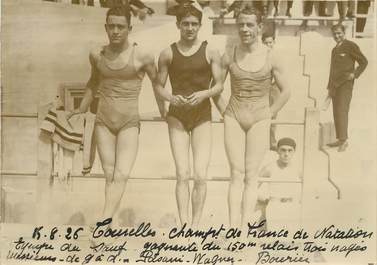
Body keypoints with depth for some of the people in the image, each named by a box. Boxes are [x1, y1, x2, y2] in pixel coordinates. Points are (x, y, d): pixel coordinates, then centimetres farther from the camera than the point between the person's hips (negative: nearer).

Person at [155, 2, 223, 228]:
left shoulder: (211, 52, 3)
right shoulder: (168, 54, 5)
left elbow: (219, 85, 4)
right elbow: (159, 86, 7)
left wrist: (204, 94, -16)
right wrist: (171, 98, -14)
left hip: (202, 116, 0)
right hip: (177, 116, 0)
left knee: (201, 176, -8)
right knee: (182, 175, -7)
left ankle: (196, 224, 5)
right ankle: (184, 225, -3)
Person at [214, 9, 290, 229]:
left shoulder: (271, 58, -3)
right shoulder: (229, 56, -1)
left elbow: (286, 91, 3)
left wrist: (269, 115, 0)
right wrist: (225, 112, 3)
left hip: (259, 120, -1)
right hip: (234, 119, 1)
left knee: (251, 175, -1)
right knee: (236, 174, -3)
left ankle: (245, 226, 4)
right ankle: (232, 226, -3)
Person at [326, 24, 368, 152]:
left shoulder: (351, 45, -3)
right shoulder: (334, 50, 19)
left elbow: (364, 62, -3)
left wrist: (355, 74, -15)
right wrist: (329, 87, 19)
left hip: (345, 84, -7)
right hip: (335, 85, 7)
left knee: (342, 111, -16)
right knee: (336, 112, 4)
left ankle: (344, 140, -15)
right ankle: (340, 140, 7)